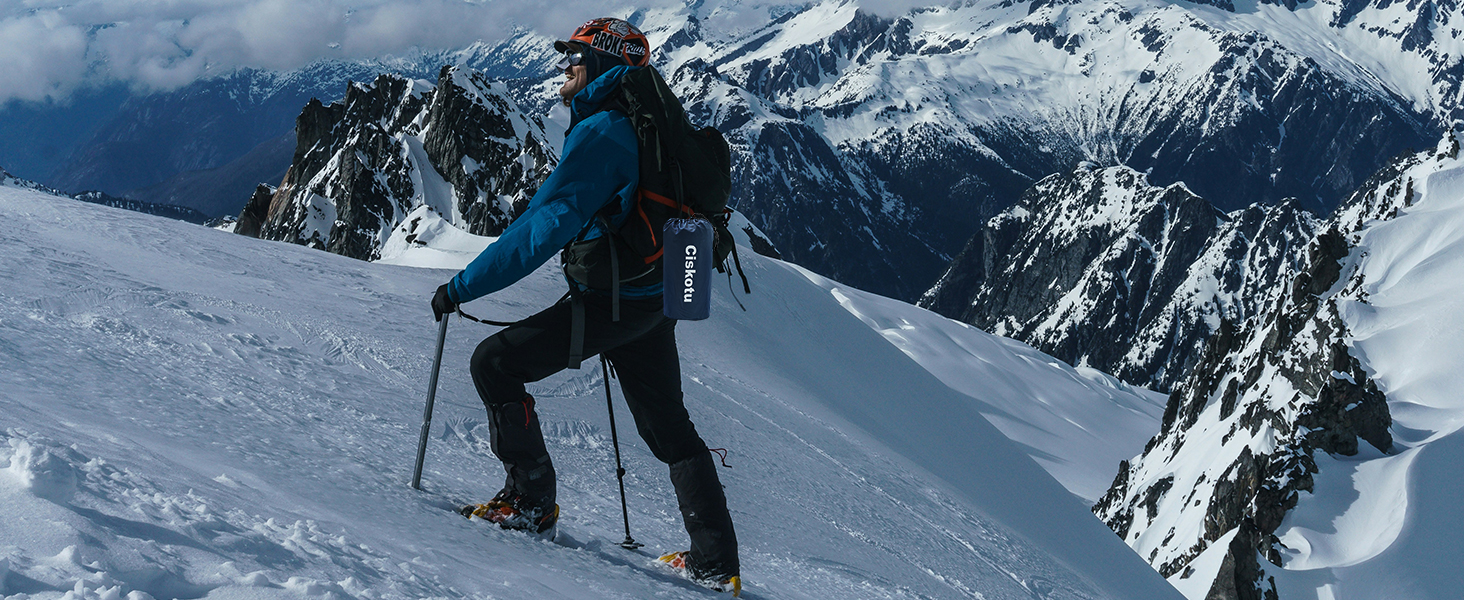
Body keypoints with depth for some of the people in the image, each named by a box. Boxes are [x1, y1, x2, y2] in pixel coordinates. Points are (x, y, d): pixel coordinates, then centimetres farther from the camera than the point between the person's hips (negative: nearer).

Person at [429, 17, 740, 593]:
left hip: (610, 301, -10)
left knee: (494, 363, -1)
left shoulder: (601, 133, -17)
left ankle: (530, 500, 3)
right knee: (669, 428, 17)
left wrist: (462, 287, -22)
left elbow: (544, 226, -25)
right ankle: (716, 562, 20)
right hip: (654, 299, 10)